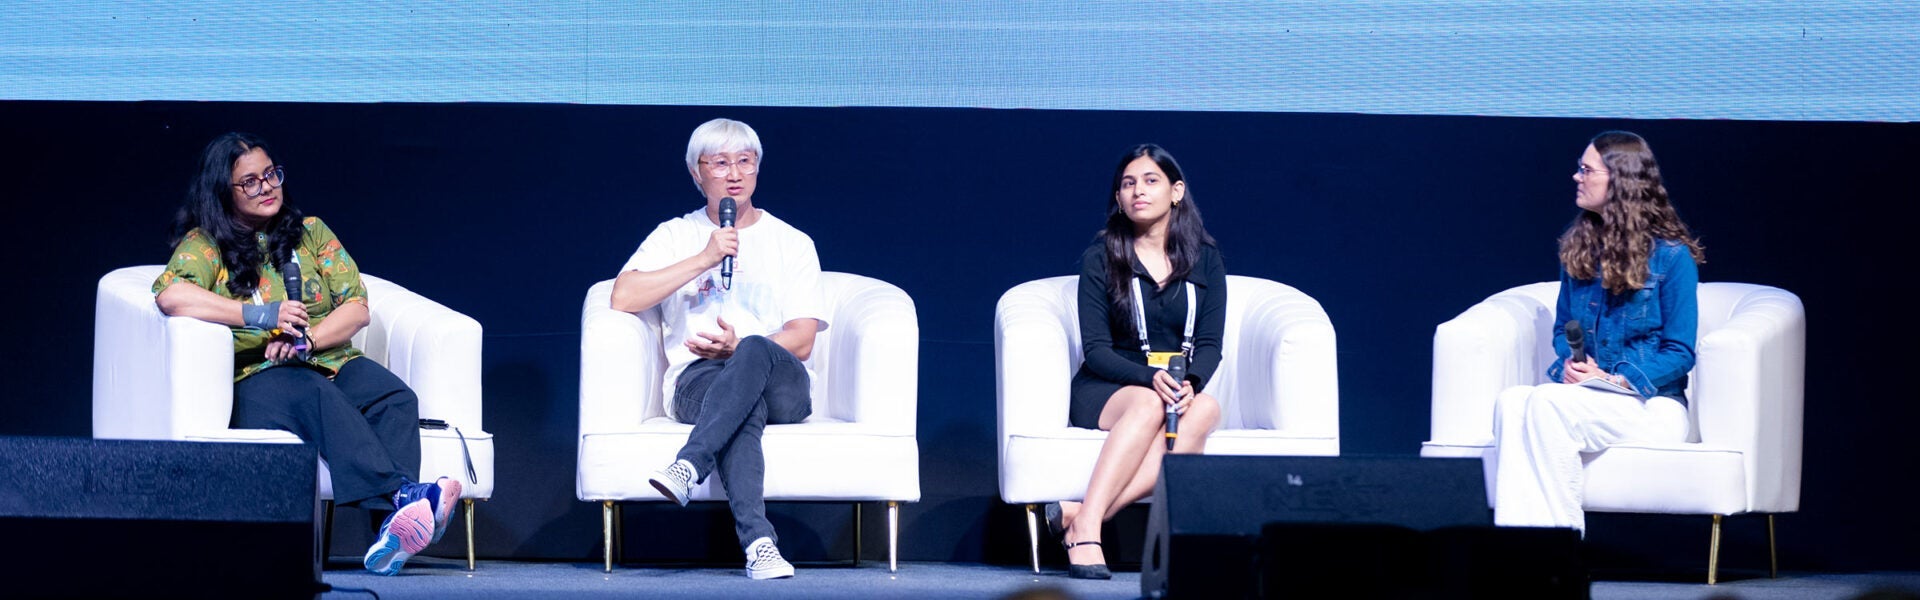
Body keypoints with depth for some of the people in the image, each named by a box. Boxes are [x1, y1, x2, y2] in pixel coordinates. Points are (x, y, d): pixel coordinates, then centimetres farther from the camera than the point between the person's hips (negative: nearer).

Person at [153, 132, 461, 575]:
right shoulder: (205, 244, 5)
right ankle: (403, 496, -57)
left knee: (396, 398, -29)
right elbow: (170, 296, -17)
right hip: (258, 377, -4)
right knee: (318, 395, -38)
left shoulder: (310, 233, 19)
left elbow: (356, 308, 10)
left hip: (332, 361, 4)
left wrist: (306, 339, -11)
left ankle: (391, 534, -52)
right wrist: (261, 315, -20)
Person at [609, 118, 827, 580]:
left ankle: (687, 468, -53)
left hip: (782, 389, 1)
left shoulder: (793, 243, 18)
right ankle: (758, 540, -55)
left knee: (755, 351, -38)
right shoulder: (676, 236, 17)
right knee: (745, 406, -39)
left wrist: (739, 348, -14)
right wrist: (705, 259, -8)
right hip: (697, 381, -1)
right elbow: (623, 298, -2)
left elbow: (802, 340, 6)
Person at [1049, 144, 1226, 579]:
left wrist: (1189, 383, -22)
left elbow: (1210, 345, 2)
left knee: (1206, 409, -35)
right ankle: (1086, 528, -49)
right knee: (1149, 405, -38)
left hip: (1181, 389, 2)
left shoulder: (1205, 260, 9)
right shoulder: (1101, 259, 2)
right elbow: (1096, 349, -6)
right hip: (1105, 392, -2)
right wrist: (1151, 379, -25)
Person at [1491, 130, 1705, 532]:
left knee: (1547, 405, -33)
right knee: (1511, 402, -29)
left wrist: (1617, 381, -17)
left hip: (1651, 400, -5)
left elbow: (1679, 352, -4)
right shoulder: (1580, 248, 14)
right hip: (1584, 392, 5)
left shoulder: (1671, 256, -4)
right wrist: (1569, 362, -3)